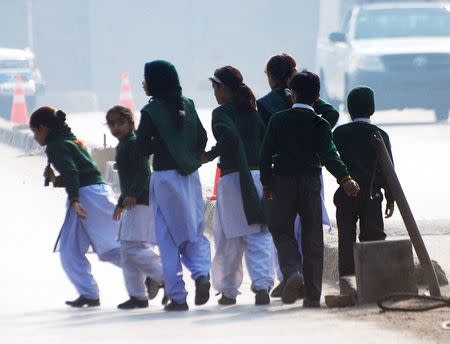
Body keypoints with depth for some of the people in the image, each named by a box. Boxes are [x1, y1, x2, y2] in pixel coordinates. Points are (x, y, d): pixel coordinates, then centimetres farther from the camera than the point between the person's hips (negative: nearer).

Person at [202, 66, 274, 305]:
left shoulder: (222, 112, -5)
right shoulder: (253, 112, 13)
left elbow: (230, 137, -23)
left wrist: (210, 155, -13)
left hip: (232, 177, -5)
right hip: (259, 176, 5)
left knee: (229, 238, 6)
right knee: (259, 236, 1)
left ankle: (228, 290, 14)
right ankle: (262, 285, -14)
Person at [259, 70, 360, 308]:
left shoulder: (278, 120, 0)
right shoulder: (320, 125, -2)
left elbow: (266, 155, 0)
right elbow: (328, 155, -17)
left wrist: (267, 183, 10)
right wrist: (345, 179, -25)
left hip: (283, 182, -1)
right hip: (311, 183, 1)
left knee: (281, 230, 12)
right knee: (312, 238, 7)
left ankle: (291, 271, -18)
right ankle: (313, 295, 6)